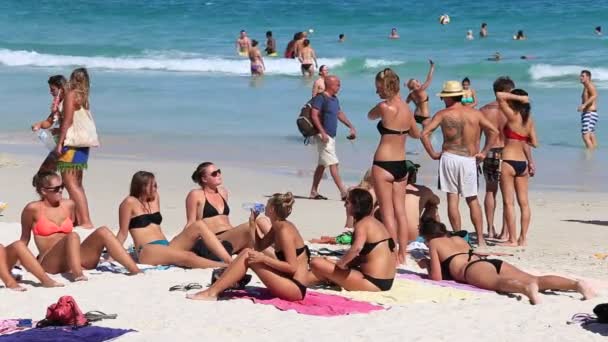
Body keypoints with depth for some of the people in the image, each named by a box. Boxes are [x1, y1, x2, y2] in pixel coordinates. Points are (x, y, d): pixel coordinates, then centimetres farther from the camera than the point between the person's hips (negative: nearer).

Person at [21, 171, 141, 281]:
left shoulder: (69, 205, 14)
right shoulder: (33, 209, -1)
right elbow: (24, 239, 9)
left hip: (73, 258, 5)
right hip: (50, 263, -5)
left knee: (103, 231, -17)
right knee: (73, 236, -34)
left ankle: (136, 272, -31)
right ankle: (77, 276, -59)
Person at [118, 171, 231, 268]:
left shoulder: (155, 198, 19)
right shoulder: (130, 202, -1)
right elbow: (123, 233, -1)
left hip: (166, 246, 7)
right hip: (147, 251, -7)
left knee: (199, 225, -14)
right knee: (188, 257, -34)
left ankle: (230, 261, -29)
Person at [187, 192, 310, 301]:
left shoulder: (285, 231, -16)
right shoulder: (277, 228, 11)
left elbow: (292, 267, -20)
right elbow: (259, 247, 17)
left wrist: (264, 258, -23)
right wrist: (252, 223, 11)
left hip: (295, 288, -10)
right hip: (287, 283, 10)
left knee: (248, 255, -16)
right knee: (247, 252, 8)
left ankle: (212, 293, -15)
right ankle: (215, 288, 0)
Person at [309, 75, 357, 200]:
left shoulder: (334, 99, 15)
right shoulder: (320, 98, -12)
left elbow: (340, 114, 26)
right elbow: (314, 115, -19)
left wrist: (351, 127, 22)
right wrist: (322, 132, -26)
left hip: (331, 136, 10)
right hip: (323, 136, -10)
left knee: (322, 164, 12)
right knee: (333, 163, -12)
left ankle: (314, 192, 18)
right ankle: (344, 192, -15)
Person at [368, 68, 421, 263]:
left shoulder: (385, 107, -14)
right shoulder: (406, 109, 5)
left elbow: (370, 116, 8)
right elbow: (416, 134, 20)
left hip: (384, 165, -7)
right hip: (401, 165, 7)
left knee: (387, 213, -1)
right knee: (400, 211, 12)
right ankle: (402, 255, 16)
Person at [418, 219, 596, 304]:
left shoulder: (433, 244, 21)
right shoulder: (459, 239, 39)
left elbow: (437, 277, 13)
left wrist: (427, 265, 34)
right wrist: (432, 264, 56)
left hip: (475, 269, -6)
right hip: (494, 262, 6)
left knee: (498, 282, -39)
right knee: (536, 279, -13)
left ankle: (527, 288, -74)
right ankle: (576, 284, -37)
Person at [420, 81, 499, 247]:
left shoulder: (443, 114, -1)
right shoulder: (475, 113, 5)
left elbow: (425, 134, -7)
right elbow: (494, 131, 2)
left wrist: (432, 154, 1)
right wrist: (484, 152, 7)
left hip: (449, 157, -2)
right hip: (469, 159, 2)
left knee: (452, 198, 4)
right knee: (473, 200, 10)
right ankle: (480, 238, 4)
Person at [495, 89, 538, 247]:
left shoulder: (512, 116, -12)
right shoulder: (529, 120, 6)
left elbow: (499, 96, -19)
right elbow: (534, 143, 9)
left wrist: (518, 97, -10)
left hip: (508, 162, -7)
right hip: (522, 163, 7)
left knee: (508, 202, -2)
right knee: (524, 202, 9)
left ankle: (512, 239, -2)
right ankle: (523, 238, 11)